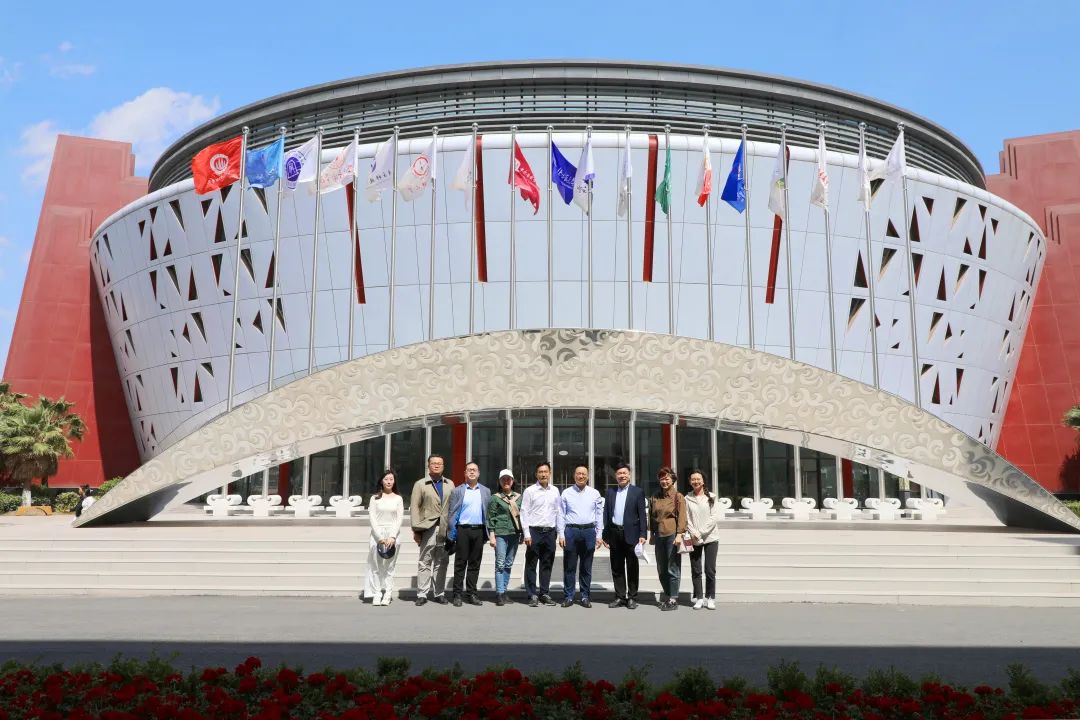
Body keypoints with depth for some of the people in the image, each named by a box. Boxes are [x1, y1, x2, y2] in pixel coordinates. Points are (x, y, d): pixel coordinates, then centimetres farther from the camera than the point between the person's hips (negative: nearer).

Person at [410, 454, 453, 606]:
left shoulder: (450, 484, 13)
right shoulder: (420, 484, 5)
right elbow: (414, 507, 1)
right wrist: (416, 530, -6)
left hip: (445, 529, 2)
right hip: (428, 528, -2)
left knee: (441, 563, 7)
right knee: (425, 562, 1)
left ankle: (439, 593, 15)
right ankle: (422, 594, 6)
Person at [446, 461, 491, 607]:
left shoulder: (486, 491, 11)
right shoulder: (457, 491, 3)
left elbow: (489, 512, 9)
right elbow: (452, 513, 1)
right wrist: (451, 533, -6)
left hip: (479, 530, 3)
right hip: (463, 530, -3)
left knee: (475, 563, 7)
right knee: (460, 563, 1)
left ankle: (471, 594, 15)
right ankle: (457, 595, 7)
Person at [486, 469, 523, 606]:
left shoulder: (519, 497, 12)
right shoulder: (495, 497, 2)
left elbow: (522, 515, 15)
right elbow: (491, 517, -1)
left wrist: (523, 533, 11)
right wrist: (491, 535, -6)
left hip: (515, 533, 4)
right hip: (500, 533, -4)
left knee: (509, 564, 7)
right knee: (500, 564, -6)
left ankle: (503, 591, 15)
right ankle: (500, 593, -5)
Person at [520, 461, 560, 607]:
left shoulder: (555, 491, 8)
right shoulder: (530, 491, -4)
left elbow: (557, 512, 11)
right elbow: (524, 513, -5)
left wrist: (558, 531, 8)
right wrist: (526, 534, -10)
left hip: (550, 532, 4)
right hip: (534, 531, -4)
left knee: (547, 565, 10)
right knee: (531, 565, 2)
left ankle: (544, 593, 19)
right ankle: (532, 595, 9)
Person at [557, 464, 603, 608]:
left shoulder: (594, 494, 7)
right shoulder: (566, 493, 4)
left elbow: (599, 515, 6)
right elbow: (561, 515, 3)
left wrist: (599, 535, 1)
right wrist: (561, 535, -4)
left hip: (589, 531, 1)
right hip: (571, 531, -1)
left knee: (586, 567, 7)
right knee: (569, 566, 2)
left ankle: (585, 596, 16)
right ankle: (568, 596, 9)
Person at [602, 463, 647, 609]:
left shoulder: (637, 492, 1)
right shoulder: (610, 492, 10)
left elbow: (642, 515, -2)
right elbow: (606, 514, 9)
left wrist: (643, 534, -10)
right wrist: (605, 536, 4)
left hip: (631, 534, -3)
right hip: (614, 534, 3)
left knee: (632, 568, 4)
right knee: (617, 568, 8)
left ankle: (632, 597, 12)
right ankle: (620, 596, 17)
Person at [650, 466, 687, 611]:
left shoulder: (678, 496, -2)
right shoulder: (655, 497, 12)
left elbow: (682, 516, -6)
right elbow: (651, 515, 17)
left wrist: (679, 534, -14)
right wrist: (652, 534, 14)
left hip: (672, 535, -5)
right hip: (659, 535, 5)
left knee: (673, 568, -2)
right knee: (661, 568, 9)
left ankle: (673, 600, 4)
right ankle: (666, 595, 22)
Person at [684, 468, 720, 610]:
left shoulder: (711, 497, 2)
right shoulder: (687, 499, 5)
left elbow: (714, 517, -5)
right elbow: (686, 519, 1)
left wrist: (701, 532, -12)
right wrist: (694, 533, -13)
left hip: (711, 537, -1)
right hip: (694, 539, 1)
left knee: (710, 570, 0)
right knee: (696, 571, 3)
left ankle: (710, 598, 11)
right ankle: (699, 598, 12)